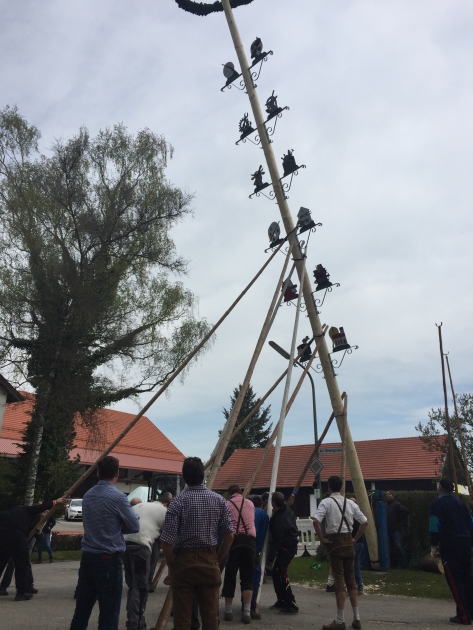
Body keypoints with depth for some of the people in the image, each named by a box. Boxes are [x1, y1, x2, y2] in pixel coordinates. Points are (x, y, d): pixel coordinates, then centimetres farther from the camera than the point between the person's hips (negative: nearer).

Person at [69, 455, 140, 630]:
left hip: (87, 557, 7)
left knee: (82, 607, 14)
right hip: (109, 559, -7)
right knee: (108, 611, 2)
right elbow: (134, 526, -6)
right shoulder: (117, 497, -16)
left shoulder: (88, 495, 6)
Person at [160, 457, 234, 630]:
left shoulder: (178, 501, -10)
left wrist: (171, 566, 3)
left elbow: (167, 541, -12)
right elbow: (229, 536, 0)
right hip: (209, 563, 3)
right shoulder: (219, 500, -1)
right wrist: (217, 560, 12)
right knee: (210, 616, 10)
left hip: (184, 562, -2)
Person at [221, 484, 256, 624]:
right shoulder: (250, 503, 20)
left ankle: (228, 611, 16)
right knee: (248, 577, 7)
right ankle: (247, 612, 1)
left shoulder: (226, 505, 10)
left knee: (230, 576, 10)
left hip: (234, 539, -2)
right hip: (250, 540, 2)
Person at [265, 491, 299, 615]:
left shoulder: (278, 520, -27)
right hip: (290, 544, 10)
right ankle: (281, 601, 25)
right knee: (276, 573, 15)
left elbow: (276, 541, -24)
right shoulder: (287, 510, -1)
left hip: (286, 548, -10)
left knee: (281, 575, -10)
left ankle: (292, 606, -7)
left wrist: (270, 560, -18)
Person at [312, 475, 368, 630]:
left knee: (339, 580, -1)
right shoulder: (350, 503, 6)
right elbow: (365, 522, 7)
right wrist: (355, 539, 11)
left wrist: (322, 539, -11)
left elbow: (316, 521, -22)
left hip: (334, 542, -4)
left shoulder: (326, 502, -8)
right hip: (348, 541, 4)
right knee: (351, 579, 14)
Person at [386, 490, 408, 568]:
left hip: (396, 529, -6)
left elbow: (406, 511, -14)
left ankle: (403, 563, 0)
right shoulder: (385, 505, 11)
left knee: (399, 546, -8)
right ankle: (394, 562, 20)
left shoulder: (397, 504, -7)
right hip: (388, 529, 7)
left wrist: (400, 520, -10)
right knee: (391, 547, 11)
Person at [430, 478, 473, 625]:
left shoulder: (438, 503, -6)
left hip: (450, 546, -7)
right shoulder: (460, 503, 14)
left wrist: (434, 545, -4)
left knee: (454, 580, -1)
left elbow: (435, 526, -11)